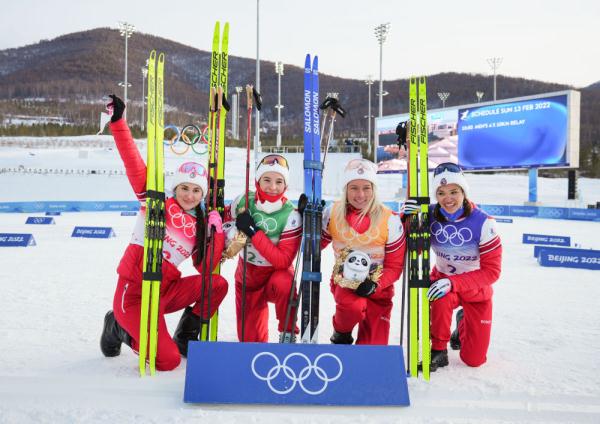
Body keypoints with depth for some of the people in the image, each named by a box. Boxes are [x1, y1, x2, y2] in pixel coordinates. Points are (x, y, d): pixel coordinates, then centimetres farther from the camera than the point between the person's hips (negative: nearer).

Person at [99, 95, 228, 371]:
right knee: (168, 362, -13)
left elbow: (205, 269, 0)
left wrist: (217, 232, -8)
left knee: (218, 284, -15)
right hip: (134, 293, -5)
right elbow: (135, 166, -13)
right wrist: (118, 120, -19)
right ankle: (119, 329, 15)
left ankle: (185, 336, 8)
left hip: (166, 292, 5)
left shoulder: (199, 226, 10)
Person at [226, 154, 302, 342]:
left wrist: (253, 232, -31)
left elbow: (283, 261, -26)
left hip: (276, 272, -2)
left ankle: (288, 332, -13)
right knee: (250, 341, 1)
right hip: (246, 276, 3)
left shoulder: (291, 216, -20)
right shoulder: (244, 201, -12)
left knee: (284, 284, -38)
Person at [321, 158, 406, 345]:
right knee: (354, 307, -35)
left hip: (377, 288, 0)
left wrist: (375, 285, -24)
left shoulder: (389, 219, -13)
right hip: (344, 282, 0)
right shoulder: (333, 213, -8)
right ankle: (341, 335, -1)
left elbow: (395, 266, -7)